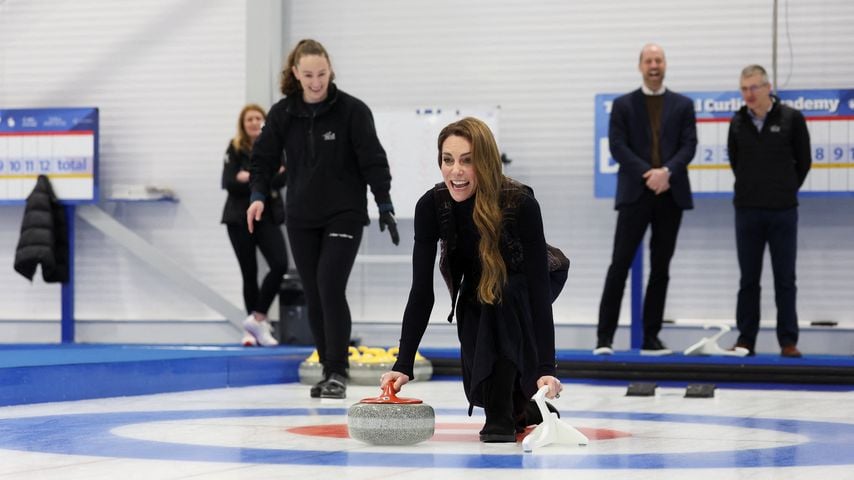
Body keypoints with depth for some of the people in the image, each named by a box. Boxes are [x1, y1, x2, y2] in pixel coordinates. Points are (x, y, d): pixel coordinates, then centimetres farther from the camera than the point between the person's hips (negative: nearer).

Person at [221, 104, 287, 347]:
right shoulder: (235, 149, 0)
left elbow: (281, 179, -9)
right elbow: (228, 183, -10)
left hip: (267, 217, 1)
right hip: (240, 218, -1)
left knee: (280, 265, -16)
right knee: (249, 272, 5)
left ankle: (256, 318, -5)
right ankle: (254, 328, 14)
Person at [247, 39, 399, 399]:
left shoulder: (352, 110, -9)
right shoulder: (282, 113, 1)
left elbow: (372, 160, -7)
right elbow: (264, 158, 5)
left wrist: (385, 205, -10)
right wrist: (258, 195, -11)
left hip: (344, 214, -4)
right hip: (301, 218, 4)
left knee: (331, 288, -15)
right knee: (313, 296, 5)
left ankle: (339, 372, -9)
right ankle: (329, 370, 15)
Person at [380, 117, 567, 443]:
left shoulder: (520, 204, -37)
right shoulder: (431, 206, -28)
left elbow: (538, 287, -40)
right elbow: (422, 291, -27)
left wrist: (546, 368, -48)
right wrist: (403, 365, -36)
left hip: (521, 283, -3)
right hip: (476, 289, 3)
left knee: (501, 294, -37)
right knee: (481, 388, -11)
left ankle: (503, 416, -28)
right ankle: (522, 406, 25)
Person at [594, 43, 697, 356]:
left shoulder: (683, 105, 10)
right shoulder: (623, 105, 6)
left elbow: (688, 146, 1)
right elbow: (617, 147, -3)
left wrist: (666, 172, -16)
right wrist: (648, 174, -15)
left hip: (670, 195, 2)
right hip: (635, 193, -2)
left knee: (660, 269, 5)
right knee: (620, 265, -7)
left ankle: (651, 338, 9)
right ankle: (604, 336, -7)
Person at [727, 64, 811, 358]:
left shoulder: (791, 119, -5)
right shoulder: (738, 122, 2)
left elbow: (804, 161, 3)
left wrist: (787, 189, 5)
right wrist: (750, 188, 10)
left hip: (783, 212, -2)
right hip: (747, 210, 2)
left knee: (785, 279, 3)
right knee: (748, 279, 8)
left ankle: (788, 341, 7)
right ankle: (746, 339, 13)